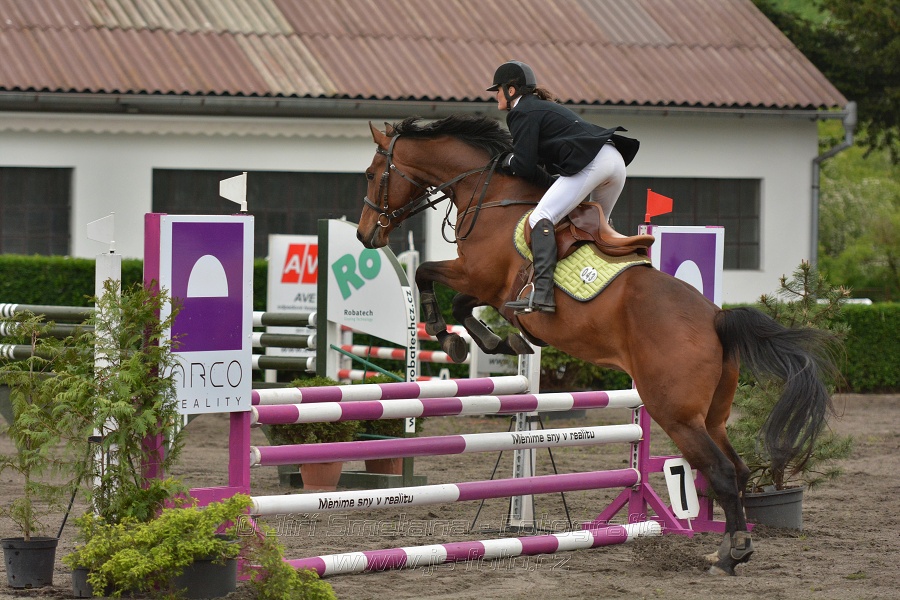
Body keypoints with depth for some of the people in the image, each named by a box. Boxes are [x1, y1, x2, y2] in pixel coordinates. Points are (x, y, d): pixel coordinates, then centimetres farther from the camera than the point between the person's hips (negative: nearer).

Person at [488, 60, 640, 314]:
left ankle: (542, 294, -35)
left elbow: (524, 166, -4)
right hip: (616, 160, 10)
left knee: (541, 217, -18)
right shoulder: (544, 106, 33)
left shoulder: (523, 113, 4)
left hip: (591, 162, -10)